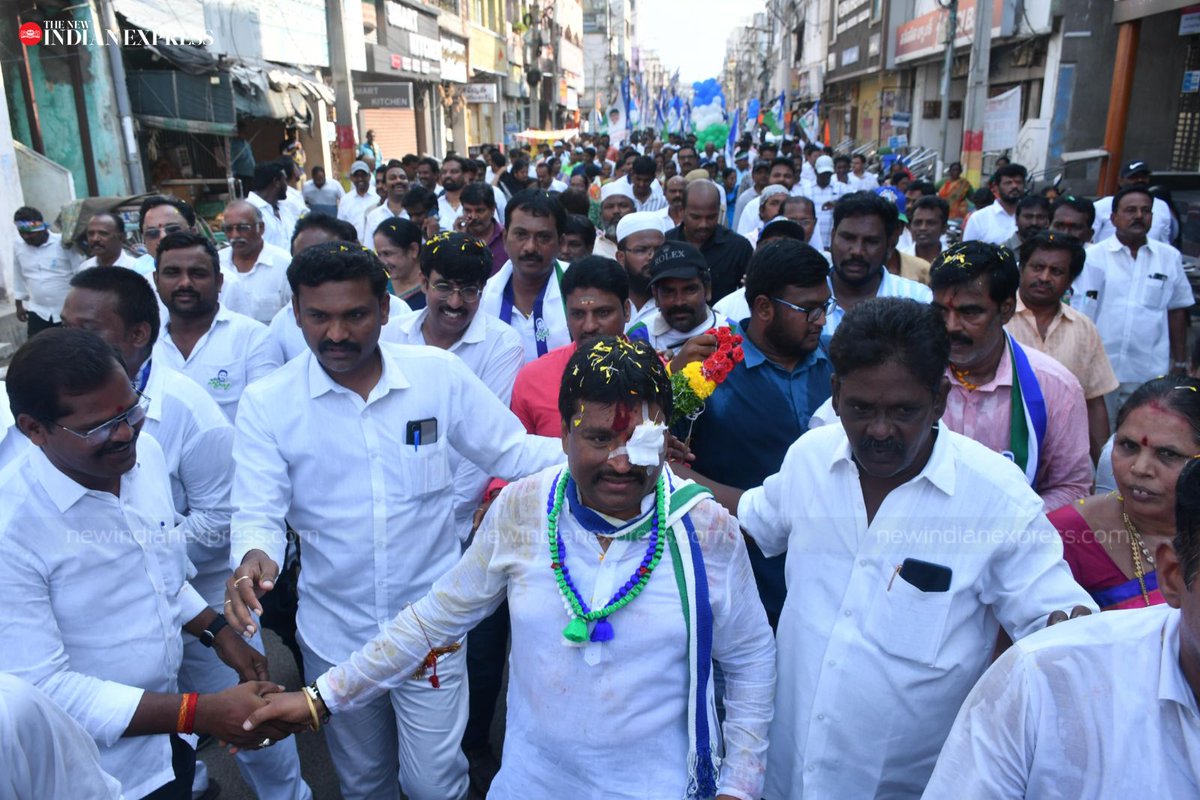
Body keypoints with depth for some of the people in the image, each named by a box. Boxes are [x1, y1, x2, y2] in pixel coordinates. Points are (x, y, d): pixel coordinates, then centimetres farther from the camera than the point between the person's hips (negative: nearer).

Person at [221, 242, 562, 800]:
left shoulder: (440, 374, -10)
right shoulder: (266, 403, -10)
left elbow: (513, 453, -4)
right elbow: (258, 513, -10)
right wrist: (254, 556, -33)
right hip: (333, 633, 2)